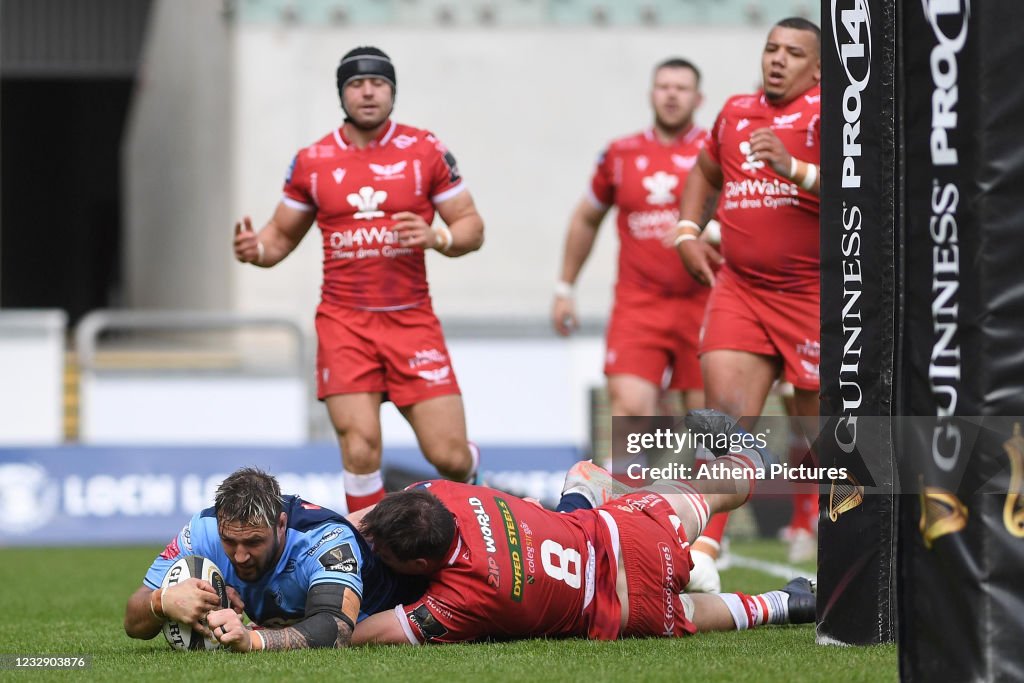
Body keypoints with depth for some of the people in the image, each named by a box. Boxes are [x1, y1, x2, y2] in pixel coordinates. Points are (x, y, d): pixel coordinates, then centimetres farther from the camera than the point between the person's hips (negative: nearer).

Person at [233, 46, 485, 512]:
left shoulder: (426, 151, 1)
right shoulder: (312, 162, 5)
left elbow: (472, 228, 4)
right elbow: (282, 235, 14)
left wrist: (437, 237, -18)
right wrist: (255, 249, -9)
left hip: (412, 321, 0)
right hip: (344, 322, 0)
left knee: (450, 455, -4)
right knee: (361, 451, -14)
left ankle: (469, 479, 33)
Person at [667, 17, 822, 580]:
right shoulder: (736, 112, 12)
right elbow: (705, 171, 31)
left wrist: (794, 169, -35)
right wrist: (687, 230, 17)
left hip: (812, 295, -4)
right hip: (739, 286, 4)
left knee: (824, 431, 3)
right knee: (725, 404, -12)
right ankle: (703, 547, -16)